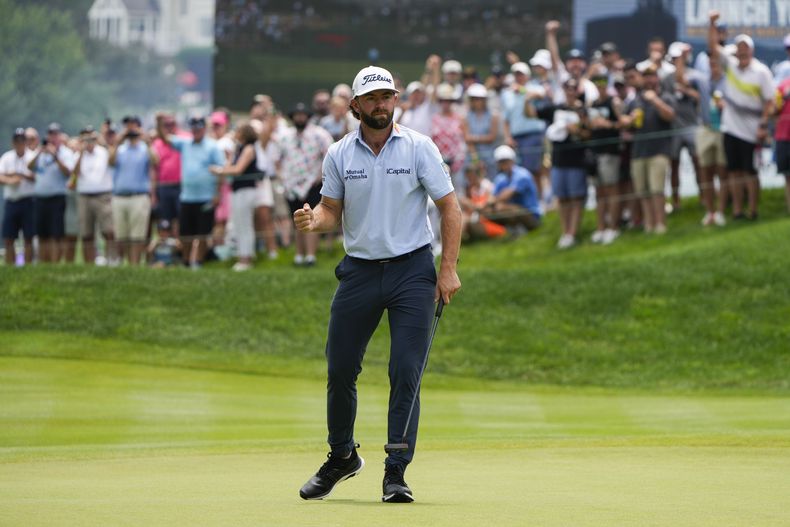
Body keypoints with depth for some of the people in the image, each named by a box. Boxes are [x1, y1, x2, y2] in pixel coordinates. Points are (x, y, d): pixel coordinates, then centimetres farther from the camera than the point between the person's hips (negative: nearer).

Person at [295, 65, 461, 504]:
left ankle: (396, 472, -2)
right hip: (359, 270, 2)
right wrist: (313, 221, -15)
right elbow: (332, 209, 10)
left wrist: (448, 269, -8)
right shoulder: (339, 154, 4)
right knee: (340, 369, 4)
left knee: (406, 372, -8)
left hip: (412, 270, -2)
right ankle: (342, 457, 26)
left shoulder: (419, 148, -3)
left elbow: (449, 207, -1)